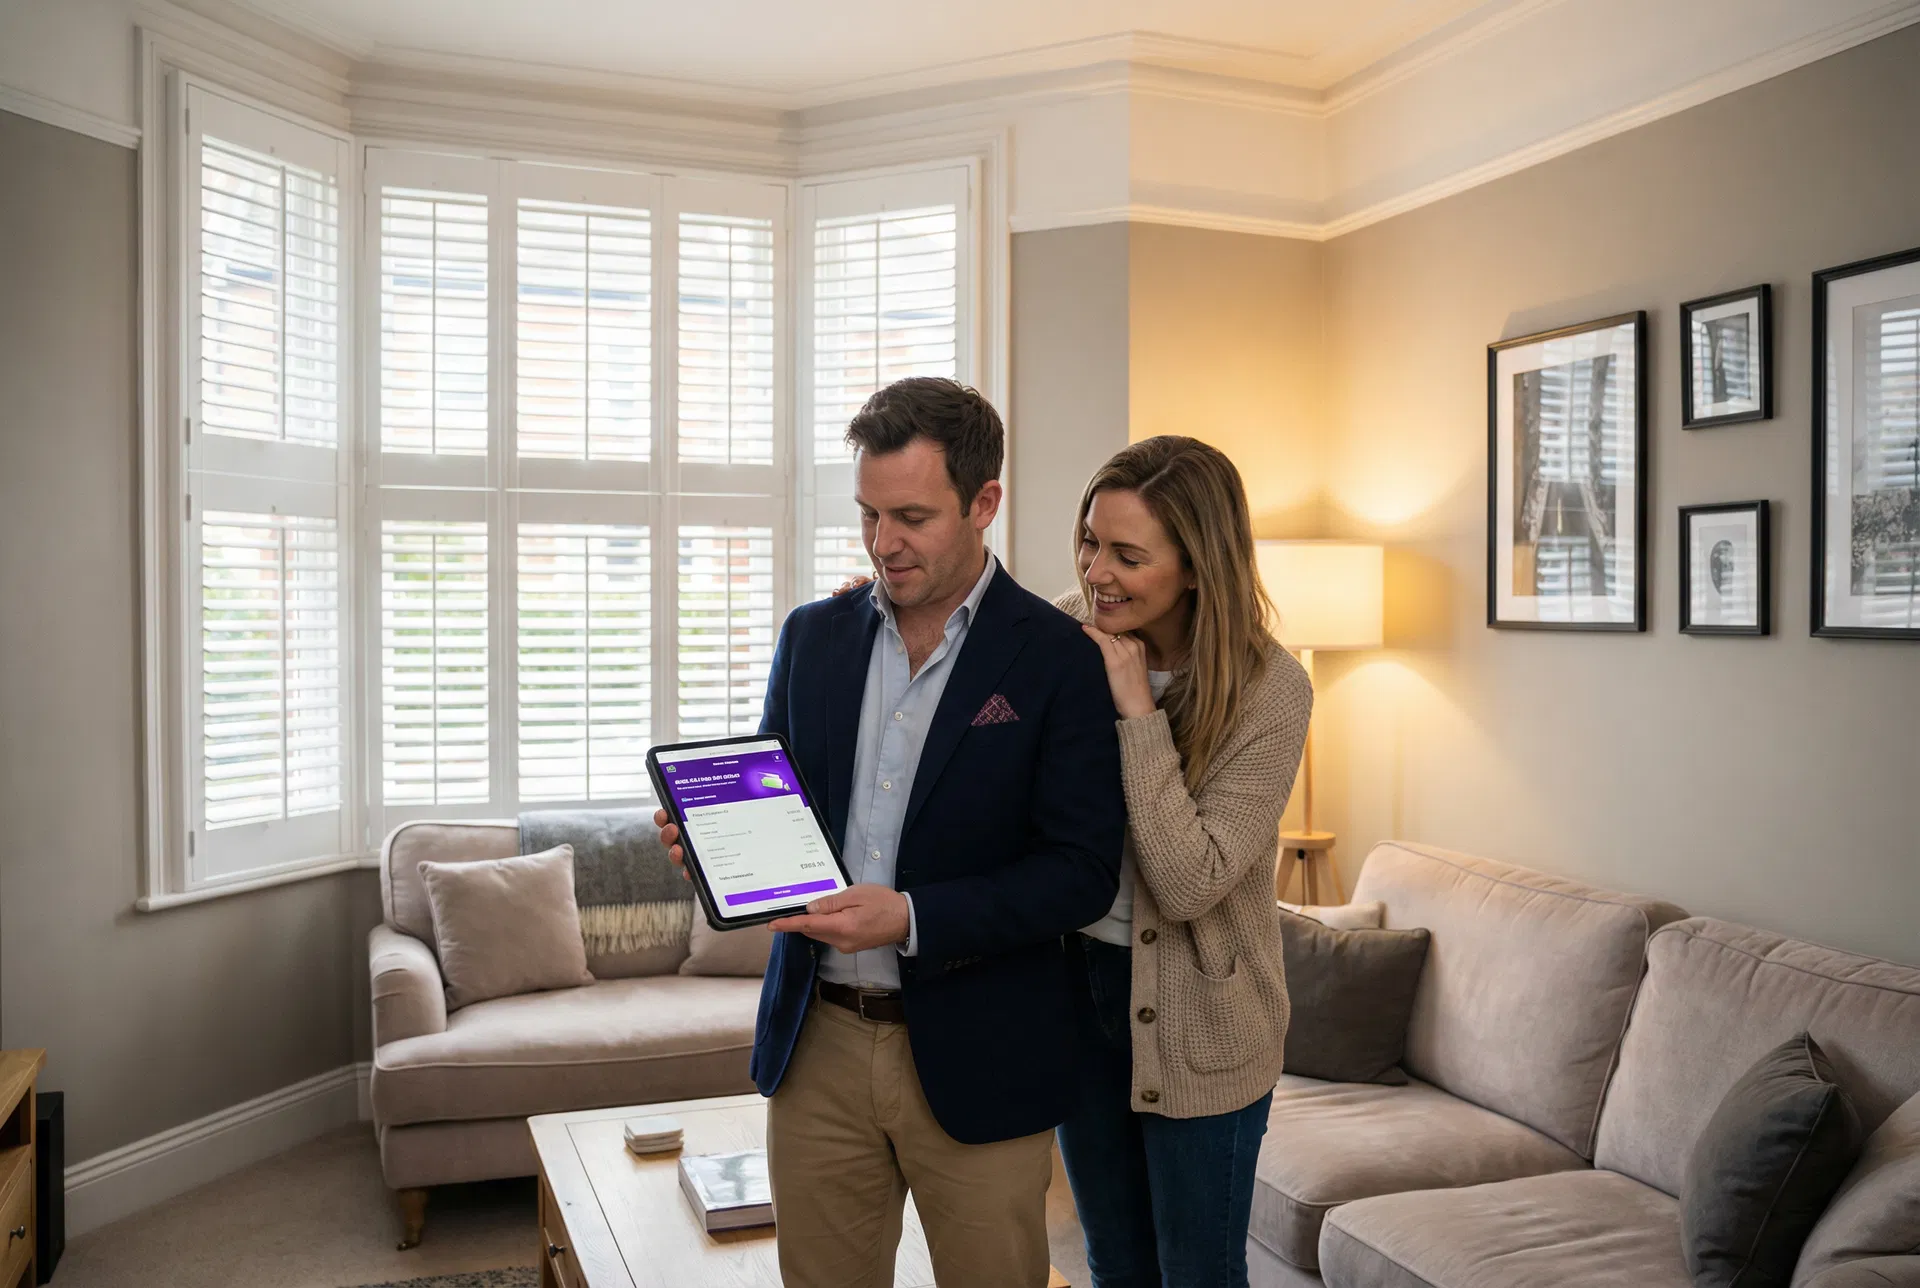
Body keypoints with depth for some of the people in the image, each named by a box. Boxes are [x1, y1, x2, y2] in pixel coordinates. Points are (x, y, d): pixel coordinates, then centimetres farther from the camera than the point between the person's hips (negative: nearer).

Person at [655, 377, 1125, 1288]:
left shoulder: (1059, 659, -10)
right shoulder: (812, 636, 5)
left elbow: (1082, 872, -13)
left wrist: (910, 918, -24)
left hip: (975, 1058, -3)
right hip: (817, 1040, 4)